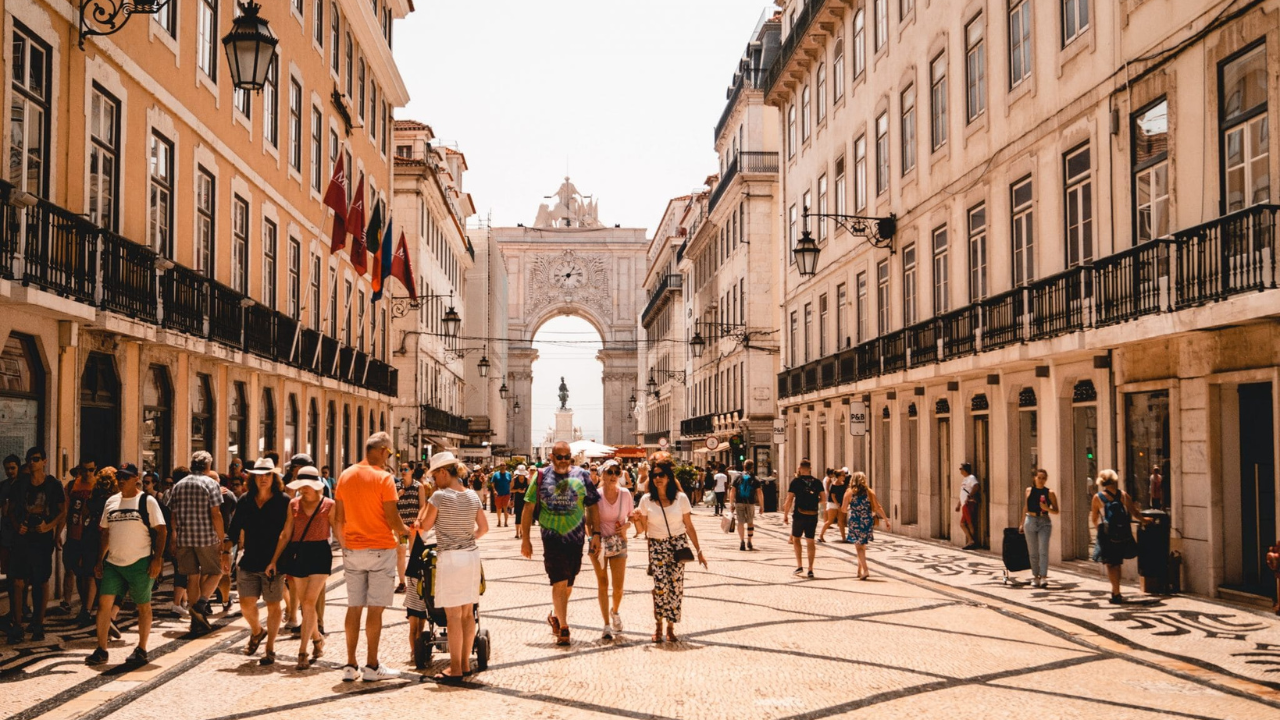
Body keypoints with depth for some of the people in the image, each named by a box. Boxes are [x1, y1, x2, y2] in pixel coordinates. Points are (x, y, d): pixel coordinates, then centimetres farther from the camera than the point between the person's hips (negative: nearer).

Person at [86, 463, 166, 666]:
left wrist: (157, 558, -14)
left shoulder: (147, 501, -4)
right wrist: (100, 560, 11)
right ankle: (101, 650, 6)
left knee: (143, 606, 4)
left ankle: (141, 650, 14)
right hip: (113, 563, 5)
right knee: (104, 602, -2)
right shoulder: (111, 502, 11)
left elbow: (161, 530, -7)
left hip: (140, 563, -5)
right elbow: (105, 532, 16)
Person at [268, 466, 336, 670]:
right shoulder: (294, 504, 7)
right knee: (304, 604, 8)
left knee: (309, 602, -12)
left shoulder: (329, 505, -2)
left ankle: (302, 653, -10)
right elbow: (285, 534, 10)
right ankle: (317, 641, 29)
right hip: (297, 554, 4)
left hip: (319, 554, -4)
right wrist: (274, 560, 7)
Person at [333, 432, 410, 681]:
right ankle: (371, 666, 5)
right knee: (375, 609, 0)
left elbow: (338, 519, 9)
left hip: (352, 549, 5)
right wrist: (404, 530, 6)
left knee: (354, 607, 10)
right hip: (380, 549, -5)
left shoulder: (345, 476, 5)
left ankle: (350, 666, 13)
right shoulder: (383, 478, -13)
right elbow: (393, 520, -14)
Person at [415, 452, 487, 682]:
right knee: (468, 612, 12)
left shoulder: (440, 496, -12)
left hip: (450, 558, -7)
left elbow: (425, 525, -3)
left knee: (453, 615, -3)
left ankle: (455, 669, 1)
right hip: (472, 555, 7)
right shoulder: (473, 496, 6)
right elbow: (484, 527, 12)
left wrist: (426, 501, 7)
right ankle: (465, 663, 19)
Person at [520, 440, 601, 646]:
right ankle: (563, 627, -2)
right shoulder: (542, 476, 0)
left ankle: (555, 616, 36)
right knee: (559, 582, -9)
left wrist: (596, 534, -2)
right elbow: (528, 507, 3)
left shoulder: (581, 476, 3)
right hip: (552, 537, -2)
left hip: (576, 538, 2)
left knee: (568, 583, 13)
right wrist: (525, 538, 0)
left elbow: (593, 506, 6)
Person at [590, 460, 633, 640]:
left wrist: (626, 525, -11)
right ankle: (607, 625, 13)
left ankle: (615, 611, 32)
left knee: (618, 586, -1)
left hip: (619, 543, 1)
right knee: (602, 583, 4)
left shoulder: (625, 494, -4)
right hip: (599, 543, -1)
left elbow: (631, 516, 9)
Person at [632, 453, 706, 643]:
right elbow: (643, 530, 5)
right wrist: (638, 519, -16)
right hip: (657, 546, 0)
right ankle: (658, 623, 9)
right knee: (661, 586, -13)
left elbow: (689, 527, 4)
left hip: (678, 544, 0)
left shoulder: (681, 498, -1)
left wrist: (698, 551, 4)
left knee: (676, 585, -3)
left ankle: (670, 627, 10)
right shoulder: (646, 500, 0)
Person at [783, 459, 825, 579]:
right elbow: (824, 499, 2)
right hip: (813, 516, 3)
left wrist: (785, 514, 0)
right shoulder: (817, 482, 3)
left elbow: (789, 500, -8)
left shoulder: (795, 481, -5)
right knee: (810, 541, 9)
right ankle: (810, 570, 8)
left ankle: (799, 565, 4)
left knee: (796, 538, 15)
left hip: (799, 515, -3)